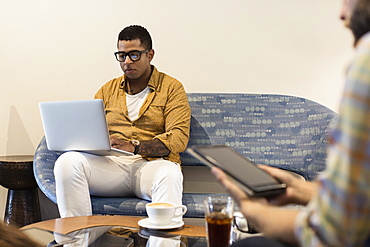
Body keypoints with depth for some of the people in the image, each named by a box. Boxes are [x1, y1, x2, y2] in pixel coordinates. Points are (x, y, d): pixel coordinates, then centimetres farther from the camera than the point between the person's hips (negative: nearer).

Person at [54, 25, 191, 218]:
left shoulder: (171, 88, 9)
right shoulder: (107, 90, 22)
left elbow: (179, 138, -3)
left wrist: (135, 147, -18)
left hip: (150, 164, -3)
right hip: (110, 164, 3)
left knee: (169, 174, -38)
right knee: (67, 162, -25)